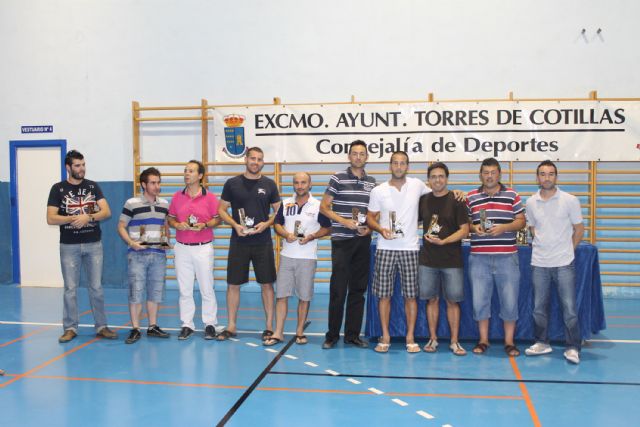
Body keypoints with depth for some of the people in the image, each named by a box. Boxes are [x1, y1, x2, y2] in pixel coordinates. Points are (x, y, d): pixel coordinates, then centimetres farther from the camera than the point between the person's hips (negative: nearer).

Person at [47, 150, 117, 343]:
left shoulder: (93, 186, 5)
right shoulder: (58, 189, 0)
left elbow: (106, 212, -3)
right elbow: (50, 219, -6)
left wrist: (88, 217, -19)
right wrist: (73, 218, -17)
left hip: (94, 244, 1)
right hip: (69, 246, -1)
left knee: (96, 287, 5)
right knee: (70, 288, 4)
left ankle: (101, 327, 12)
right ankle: (70, 328, 13)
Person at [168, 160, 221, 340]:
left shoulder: (210, 197, -2)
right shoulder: (177, 196, 6)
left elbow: (217, 219, 1)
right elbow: (170, 218, 11)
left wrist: (204, 225, -16)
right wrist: (177, 225, -11)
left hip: (203, 248, -3)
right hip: (182, 248, 3)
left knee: (206, 288, 3)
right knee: (184, 289, 8)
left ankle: (210, 324, 14)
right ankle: (187, 325, 17)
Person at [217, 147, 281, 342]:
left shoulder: (269, 184, 4)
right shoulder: (232, 183, 3)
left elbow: (278, 212, 7)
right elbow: (222, 210, 5)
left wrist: (266, 224, -12)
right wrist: (235, 225, -12)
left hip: (263, 243, 0)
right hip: (238, 242, 0)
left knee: (267, 283, 3)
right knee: (233, 284, 4)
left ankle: (269, 326, 13)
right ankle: (231, 326, 17)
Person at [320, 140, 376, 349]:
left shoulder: (372, 181, 11)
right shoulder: (338, 178, -2)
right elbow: (324, 207, -3)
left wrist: (369, 228, -1)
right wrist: (345, 222, -14)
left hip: (363, 241, 4)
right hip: (341, 240, -4)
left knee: (358, 289, 8)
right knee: (338, 289, -3)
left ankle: (353, 334, 17)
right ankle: (332, 334, 9)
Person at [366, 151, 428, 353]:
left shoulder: (417, 185, 3)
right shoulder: (378, 191, 2)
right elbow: (370, 218, 6)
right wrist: (381, 229, -13)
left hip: (410, 248, 0)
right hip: (385, 248, 0)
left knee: (411, 295, 3)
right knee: (384, 294, 3)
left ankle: (410, 337, 14)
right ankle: (385, 337, 14)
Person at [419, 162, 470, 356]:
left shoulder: (456, 201, -4)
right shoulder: (423, 200, 7)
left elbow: (464, 230, -8)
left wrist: (443, 241, -19)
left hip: (452, 260, -3)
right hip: (428, 259, 3)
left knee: (452, 301, 3)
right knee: (432, 299, 8)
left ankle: (454, 342, 12)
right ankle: (433, 339, 18)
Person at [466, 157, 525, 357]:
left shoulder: (512, 195, 5)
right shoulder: (471, 197, 8)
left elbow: (521, 220, 4)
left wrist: (504, 228, -12)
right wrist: (474, 228, -9)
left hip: (506, 257, -1)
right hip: (479, 258, 1)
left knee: (509, 300, 3)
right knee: (479, 299, 5)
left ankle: (509, 341, 17)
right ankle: (483, 340, 20)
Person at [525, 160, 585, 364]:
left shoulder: (570, 200, -5)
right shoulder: (531, 203, 3)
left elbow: (579, 229, 4)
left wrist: (566, 250, 6)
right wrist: (544, 247, 8)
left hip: (564, 263, -3)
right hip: (539, 263, 3)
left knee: (569, 308, -1)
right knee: (539, 307, 11)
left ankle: (573, 348, 10)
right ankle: (542, 343, 25)